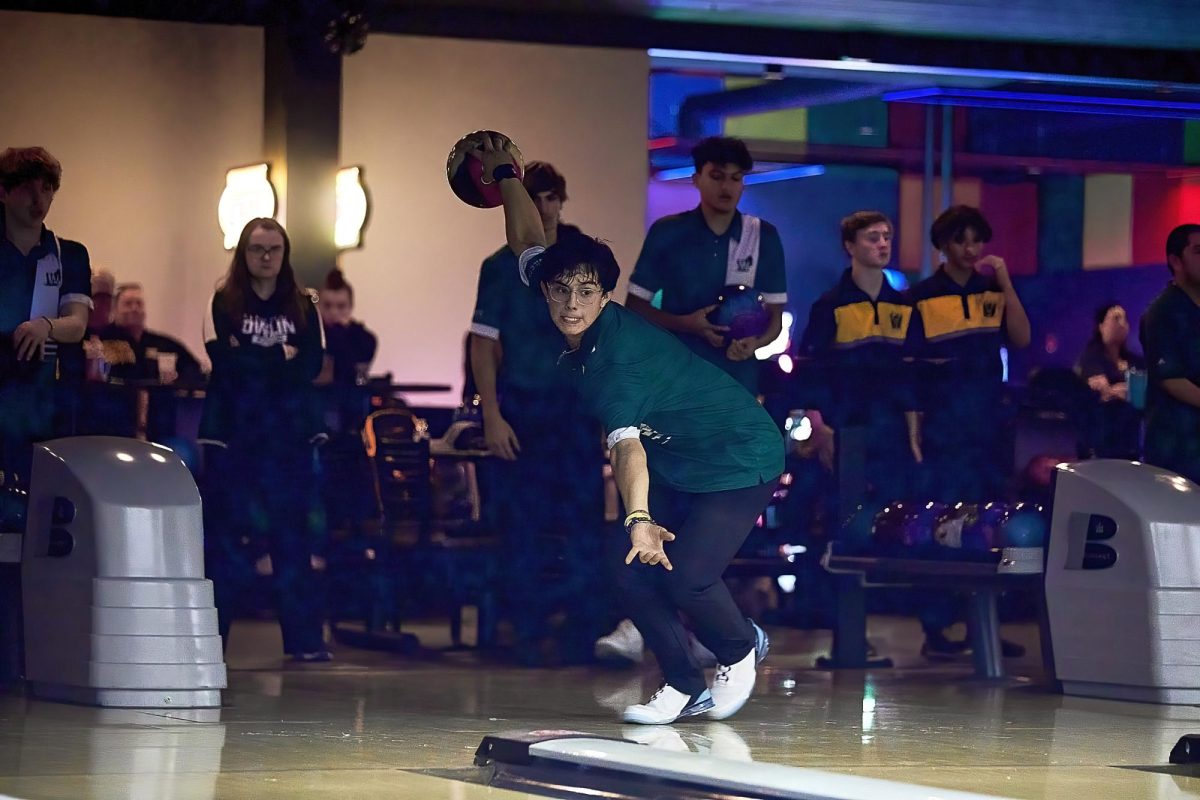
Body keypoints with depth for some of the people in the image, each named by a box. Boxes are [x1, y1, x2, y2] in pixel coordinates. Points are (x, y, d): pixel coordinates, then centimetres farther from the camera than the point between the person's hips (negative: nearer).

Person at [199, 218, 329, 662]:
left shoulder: (303, 306, 10)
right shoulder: (223, 304, 4)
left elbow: (312, 365, -3)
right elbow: (225, 361, -10)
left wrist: (253, 360, -10)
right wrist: (281, 356, -6)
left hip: (289, 434, 2)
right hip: (233, 434, -2)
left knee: (294, 537, -1)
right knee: (226, 539, -2)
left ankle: (305, 640, 2)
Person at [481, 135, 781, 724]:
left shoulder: (618, 350, -31)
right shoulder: (568, 329, -8)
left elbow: (626, 442, -46)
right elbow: (528, 238, 10)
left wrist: (640, 518, -57)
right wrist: (505, 174, 18)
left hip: (739, 457, -9)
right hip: (674, 464, 9)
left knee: (684, 576, -21)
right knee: (629, 567, -7)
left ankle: (741, 649, 10)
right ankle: (685, 687, 7)